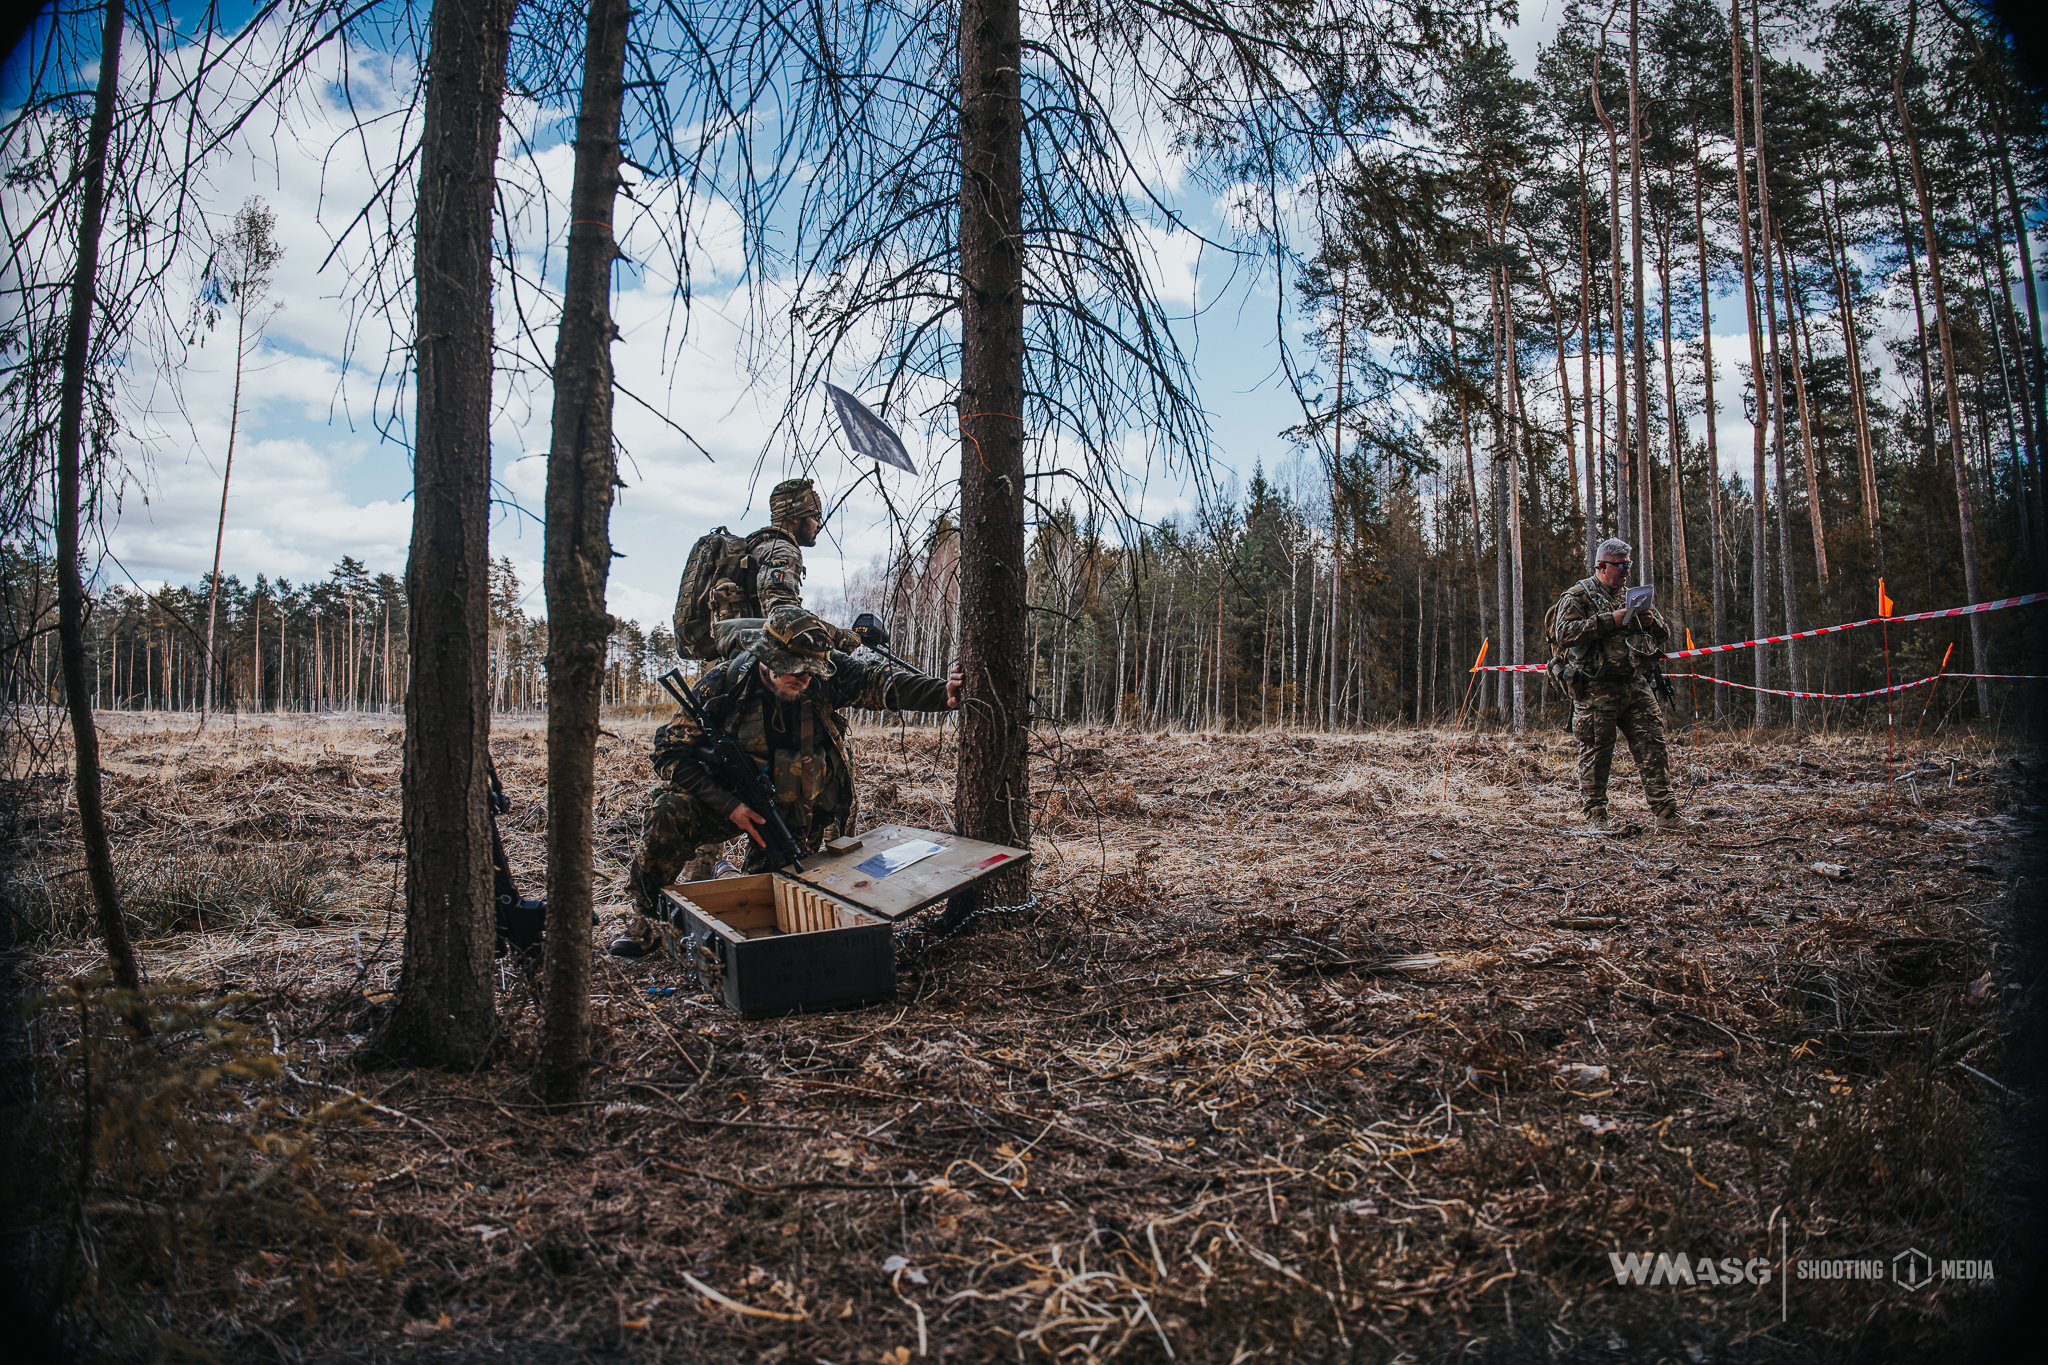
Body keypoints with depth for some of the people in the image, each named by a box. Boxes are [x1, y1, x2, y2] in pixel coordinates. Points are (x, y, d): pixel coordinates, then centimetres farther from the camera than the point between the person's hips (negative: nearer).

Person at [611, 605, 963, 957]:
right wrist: (728, 805, -27)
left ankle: (727, 875, 35)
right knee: (671, 813, -27)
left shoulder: (825, 673, -17)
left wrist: (943, 694, -45)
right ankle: (647, 920, -4)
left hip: (797, 812, 1)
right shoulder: (721, 684, -19)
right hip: (735, 799, 0)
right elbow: (670, 751, -17)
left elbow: (882, 682, -27)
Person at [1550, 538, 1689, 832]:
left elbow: (1664, 633, 25)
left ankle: (1666, 813, 3)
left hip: (1635, 684, 6)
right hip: (1597, 689, -6)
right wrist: (1610, 621, -17)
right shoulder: (1577, 596, 0)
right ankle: (1595, 816, 8)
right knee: (1596, 754, -1)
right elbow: (1563, 634, -15)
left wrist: (1651, 622, 1)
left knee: (1653, 745, 0)